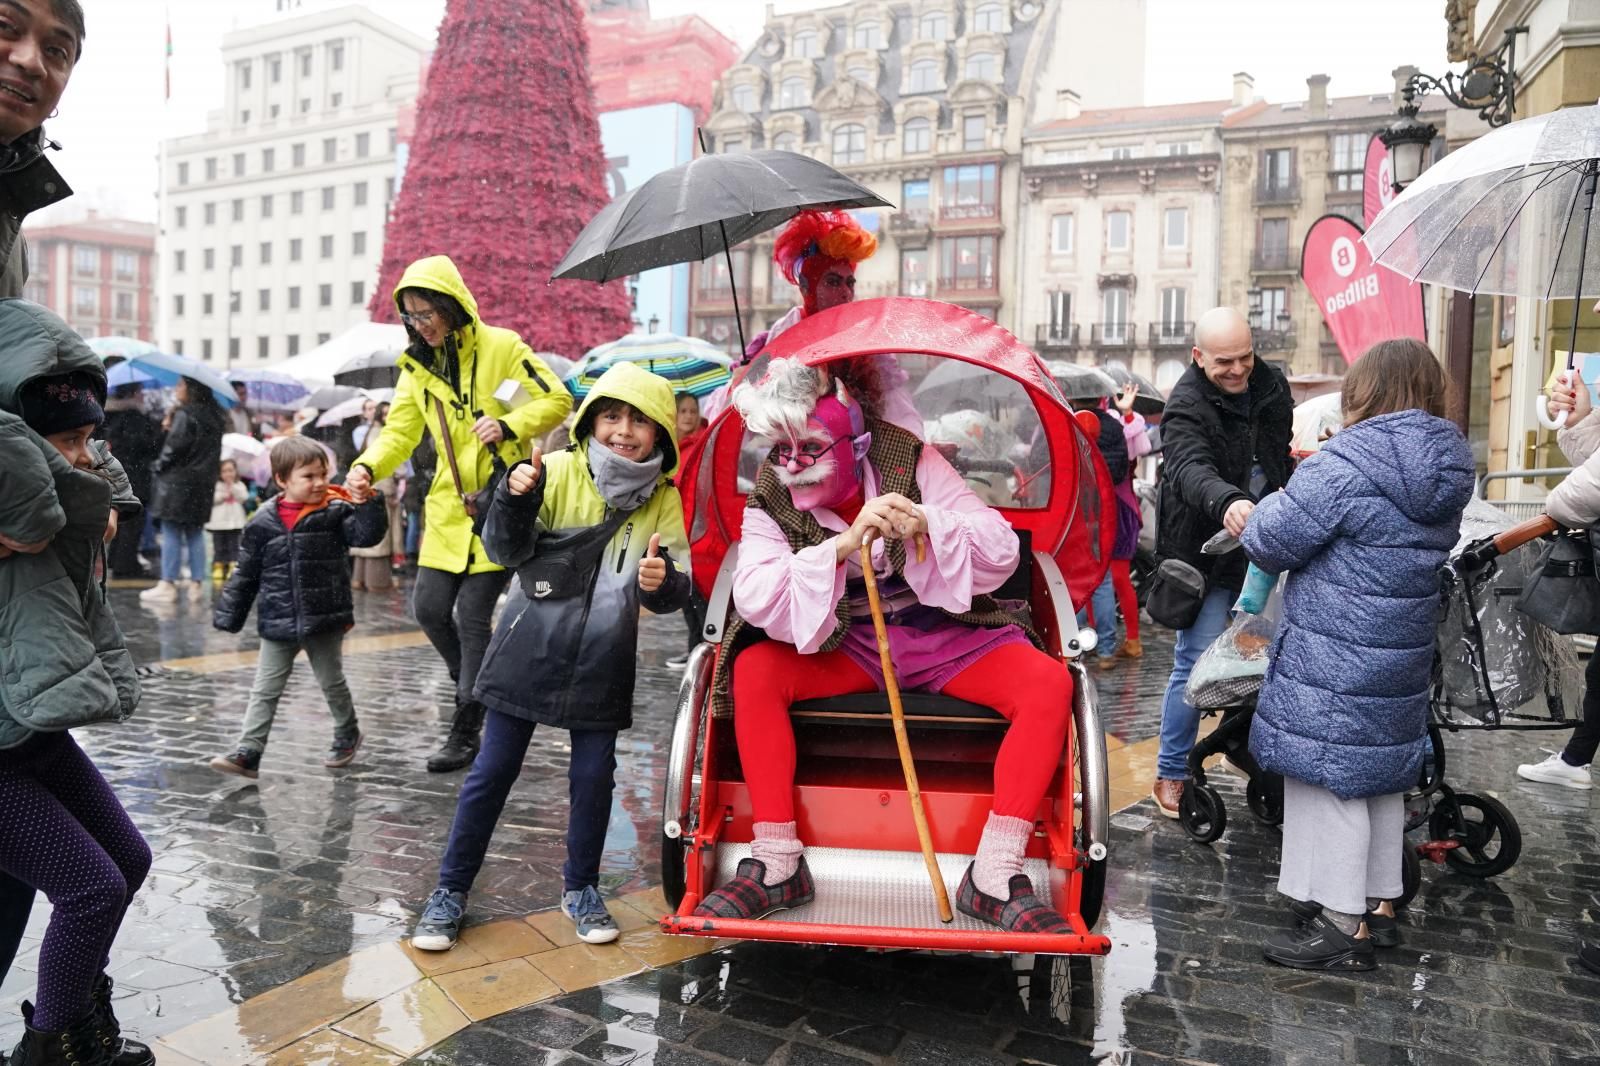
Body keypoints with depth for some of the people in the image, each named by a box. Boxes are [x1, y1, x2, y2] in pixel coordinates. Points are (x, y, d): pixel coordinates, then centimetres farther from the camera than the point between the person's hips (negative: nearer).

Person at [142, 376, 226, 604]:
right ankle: (196, 582, 15)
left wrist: (160, 465, -2)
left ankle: (168, 584, 0)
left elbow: (175, 446, -18)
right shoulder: (213, 416, 11)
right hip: (203, 480, 8)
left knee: (171, 532, -2)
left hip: (179, 480, -8)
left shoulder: (184, 415, -14)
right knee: (195, 532, 12)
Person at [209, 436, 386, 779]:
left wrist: (367, 503, -34)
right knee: (265, 690, 5)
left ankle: (347, 734, 35)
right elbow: (246, 574, 5)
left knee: (332, 682, 15)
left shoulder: (336, 511, -6)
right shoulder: (263, 522, -2)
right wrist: (230, 615, 8)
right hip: (278, 624, 2)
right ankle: (247, 752, 9)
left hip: (325, 620, -1)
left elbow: (367, 535, -19)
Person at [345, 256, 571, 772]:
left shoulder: (501, 347, -8)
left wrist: (508, 425, -23)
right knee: (429, 608, 3)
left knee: (472, 615, -5)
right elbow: (401, 430, 7)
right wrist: (368, 465, -11)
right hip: (449, 507, 6)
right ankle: (478, 686, 30)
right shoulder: (417, 365, 9)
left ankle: (466, 732, 8)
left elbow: (558, 401, -8)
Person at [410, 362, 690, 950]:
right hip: (529, 652, -1)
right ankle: (450, 891, 23)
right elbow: (506, 552, -9)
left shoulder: (664, 500, -1)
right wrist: (515, 497, -26)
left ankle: (580, 888, 30)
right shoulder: (560, 472, -7)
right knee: (492, 772, 7)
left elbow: (676, 591, -3)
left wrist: (661, 582, -26)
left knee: (593, 776, 8)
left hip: (601, 664, 2)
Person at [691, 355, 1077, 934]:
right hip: (843, 647, 1)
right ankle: (776, 867, -16)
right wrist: (843, 544, -34)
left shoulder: (909, 461, -7)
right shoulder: (769, 503, -3)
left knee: (1049, 682, -24)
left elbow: (1002, 549, -11)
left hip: (942, 635, 0)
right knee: (754, 671, -26)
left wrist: (929, 523, -31)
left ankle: (995, 878, -19)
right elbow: (753, 597, -21)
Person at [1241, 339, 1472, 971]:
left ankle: (1343, 924, 9)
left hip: (1333, 660, -8)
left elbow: (1274, 541, -17)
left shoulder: (1346, 465, -20)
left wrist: (1260, 514, 6)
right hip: (1403, 654, 9)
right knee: (1380, 776, 19)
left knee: (1327, 776, 2)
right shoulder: (1448, 473, 7)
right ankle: (1380, 906, 32)